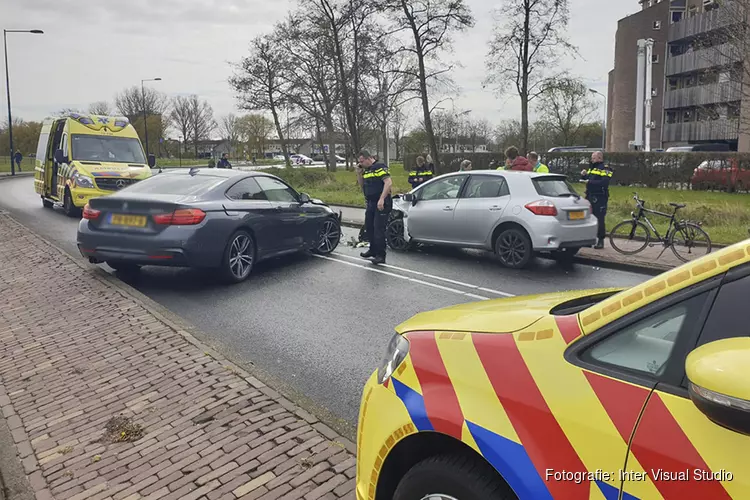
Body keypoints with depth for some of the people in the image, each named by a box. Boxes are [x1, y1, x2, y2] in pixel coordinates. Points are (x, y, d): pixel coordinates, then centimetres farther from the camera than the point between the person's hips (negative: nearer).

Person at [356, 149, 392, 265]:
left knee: (379, 229, -9)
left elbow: (388, 182, -21)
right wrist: (359, 172, 8)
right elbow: (362, 184, 23)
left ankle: (381, 256, -4)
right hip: (370, 203, 9)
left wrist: (381, 199, -26)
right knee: (369, 227, 15)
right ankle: (373, 250, 31)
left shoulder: (380, 167, -11)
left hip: (381, 204, -9)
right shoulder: (366, 170, 15)